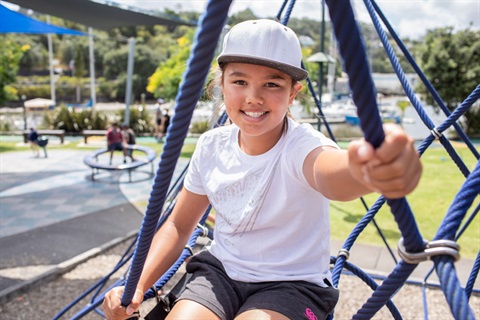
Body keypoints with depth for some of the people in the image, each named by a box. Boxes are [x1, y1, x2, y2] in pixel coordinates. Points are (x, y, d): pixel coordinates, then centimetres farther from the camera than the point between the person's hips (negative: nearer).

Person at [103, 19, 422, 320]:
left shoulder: (302, 145, -21)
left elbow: (330, 174, -47)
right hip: (220, 270, 4)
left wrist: (366, 169, -71)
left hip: (292, 284, -3)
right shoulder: (212, 145, -6)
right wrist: (137, 286, -11)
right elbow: (178, 226, 3)